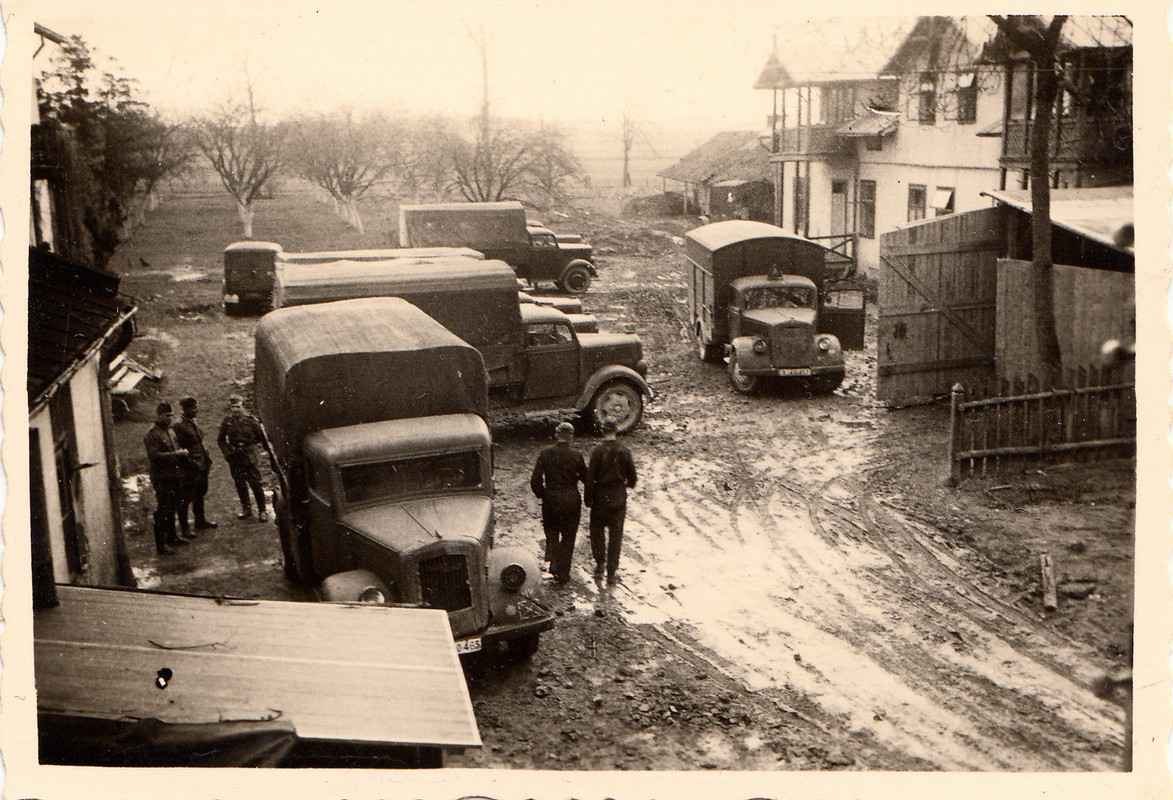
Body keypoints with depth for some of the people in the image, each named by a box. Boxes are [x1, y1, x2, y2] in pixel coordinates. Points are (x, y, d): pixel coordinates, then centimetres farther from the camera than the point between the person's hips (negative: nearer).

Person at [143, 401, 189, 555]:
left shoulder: (169, 431, 18)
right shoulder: (152, 434, -11)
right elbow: (154, 455, -22)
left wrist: (181, 453, 8)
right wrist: (175, 454, -24)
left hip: (174, 477, 9)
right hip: (162, 478, -9)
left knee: (172, 509, 18)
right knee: (163, 511, -7)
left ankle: (171, 537, 29)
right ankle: (161, 544, -2)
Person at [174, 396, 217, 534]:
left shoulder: (194, 424, 15)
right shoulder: (178, 427, -14)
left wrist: (207, 459, 18)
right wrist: (191, 463, -19)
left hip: (202, 467, 10)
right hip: (191, 470, -9)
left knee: (200, 494, 21)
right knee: (186, 498, -4)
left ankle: (200, 521, 36)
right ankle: (183, 528, 2)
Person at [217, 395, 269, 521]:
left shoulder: (251, 420, -3)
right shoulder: (227, 422, 4)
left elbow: (261, 438, 6)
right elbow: (220, 440, 16)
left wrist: (252, 447, 0)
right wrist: (227, 451, 5)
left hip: (250, 457, -3)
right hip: (235, 458, 3)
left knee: (256, 483, -4)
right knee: (240, 484, 8)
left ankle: (262, 511, 3)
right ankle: (246, 509, 21)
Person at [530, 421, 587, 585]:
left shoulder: (545, 453, -6)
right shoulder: (576, 455, -9)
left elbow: (535, 480, -7)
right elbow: (586, 478, -3)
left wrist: (542, 495, 8)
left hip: (551, 499, 1)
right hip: (572, 500, -1)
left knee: (552, 534, 21)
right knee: (568, 537, 11)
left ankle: (554, 563, 3)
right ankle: (563, 575, 14)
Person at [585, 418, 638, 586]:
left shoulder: (597, 452, -13)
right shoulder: (624, 452, -6)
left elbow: (590, 478, -10)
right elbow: (632, 474, 2)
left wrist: (588, 499, 1)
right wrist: (629, 484, 25)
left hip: (600, 497, -2)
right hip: (619, 498, 2)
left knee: (597, 530, 19)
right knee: (615, 534, 8)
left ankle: (600, 562, 13)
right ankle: (611, 572, 9)